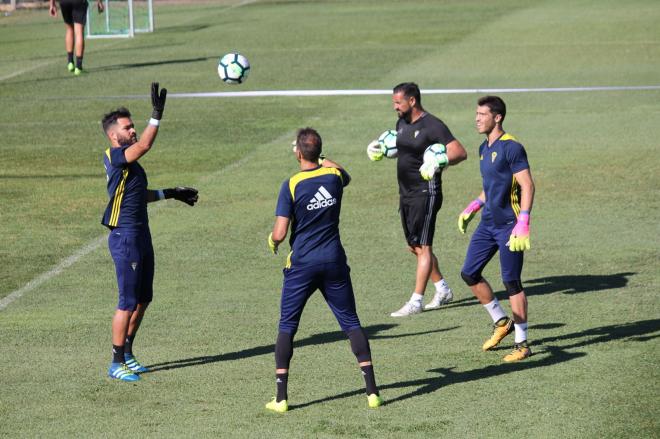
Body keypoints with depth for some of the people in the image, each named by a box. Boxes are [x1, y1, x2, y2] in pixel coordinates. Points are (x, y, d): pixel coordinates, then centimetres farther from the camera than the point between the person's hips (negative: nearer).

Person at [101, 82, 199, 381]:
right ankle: (116, 364, 0)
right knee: (128, 301, -7)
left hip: (141, 236, 10)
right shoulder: (113, 157, -15)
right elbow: (144, 145, -33)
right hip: (125, 238, -10)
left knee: (144, 298, 15)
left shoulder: (128, 161, 14)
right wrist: (157, 114, -40)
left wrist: (171, 194, 28)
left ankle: (127, 353, 26)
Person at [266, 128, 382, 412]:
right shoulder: (335, 176, 0)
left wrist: (272, 241, 9)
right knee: (351, 323, 9)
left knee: (287, 327, 8)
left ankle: (281, 398, 4)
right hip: (334, 261, 3)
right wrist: (324, 160, 44)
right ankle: (372, 392, 5)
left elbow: (279, 233, -14)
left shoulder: (291, 185, -12)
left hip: (302, 264, -3)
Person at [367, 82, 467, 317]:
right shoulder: (402, 123, 10)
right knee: (414, 247, 14)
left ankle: (416, 301, -6)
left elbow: (460, 152, -22)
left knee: (422, 247, -7)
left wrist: (440, 162, -38)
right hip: (406, 193, 9)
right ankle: (443, 290, 28)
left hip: (426, 194, -9)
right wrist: (380, 148, 13)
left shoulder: (432, 126, -16)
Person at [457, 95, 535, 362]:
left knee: (511, 282, -5)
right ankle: (501, 322, 26)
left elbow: (527, 186, -18)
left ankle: (522, 344, 3)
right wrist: (473, 208, 20)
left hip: (508, 226, -9)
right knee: (469, 273, 8)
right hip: (488, 223, 9)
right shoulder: (484, 149, 13)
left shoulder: (511, 148, -14)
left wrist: (523, 223, -26)